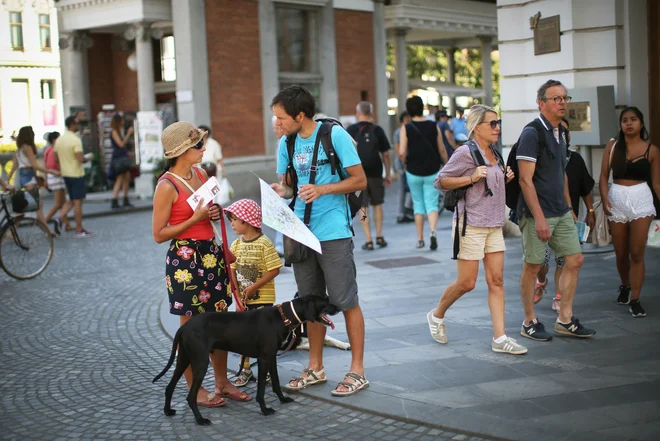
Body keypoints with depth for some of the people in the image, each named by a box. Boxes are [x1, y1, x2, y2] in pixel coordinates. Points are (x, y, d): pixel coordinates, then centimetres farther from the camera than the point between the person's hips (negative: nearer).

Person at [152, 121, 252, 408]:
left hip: (211, 253, 7)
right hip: (185, 258, -7)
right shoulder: (167, 186, -14)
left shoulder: (201, 175, 8)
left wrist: (216, 213, 2)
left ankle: (222, 383, 23)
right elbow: (159, 234, -14)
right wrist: (196, 218, -19)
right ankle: (195, 389, 15)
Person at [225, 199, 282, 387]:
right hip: (244, 300, 6)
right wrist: (237, 292, -6)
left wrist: (253, 287, -18)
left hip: (263, 299, -6)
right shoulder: (237, 244, 4)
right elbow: (232, 270, 7)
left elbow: (274, 270, -16)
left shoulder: (264, 243, -14)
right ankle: (245, 369, 23)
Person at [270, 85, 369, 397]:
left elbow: (360, 180, -9)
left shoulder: (335, 135, -9)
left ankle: (357, 370, 7)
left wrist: (323, 189, -21)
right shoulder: (286, 143, 8)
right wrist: (282, 190, -8)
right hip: (301, 232, 6)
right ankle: (315, 368, 24)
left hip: (333, 232, -6)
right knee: (310, 302, 13)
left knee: (345, 301, -2)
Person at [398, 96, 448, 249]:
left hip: (413, 172, 0)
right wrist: (448, 165, 19)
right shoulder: (434, 126, -2)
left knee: (418, 204, 12)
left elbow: (401, 153, -13)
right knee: (432, 204, 5)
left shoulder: (406, 128, -7)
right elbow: (442, 150, 5)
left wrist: (405, 163, 7)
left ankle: (420, 239, 14)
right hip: (432, 171, 0)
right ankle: (433, 232, -19)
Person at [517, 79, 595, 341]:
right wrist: (539, 218, -22)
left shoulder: (560, 133, 13)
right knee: (532, 267, 1)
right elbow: (525, 179, -18)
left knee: (575, 260, 7)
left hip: (561, 212, 9)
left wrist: (569, 207, 19)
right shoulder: (532, 133, -13)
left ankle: (565, 319, 16)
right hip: (536, 214, -8)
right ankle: (529, 323, 14)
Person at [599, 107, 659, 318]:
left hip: (640, 199, -2)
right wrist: (604, 199, -12)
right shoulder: (612, 146, 4)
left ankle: (635, 300, -1)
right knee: (621, 253, 12)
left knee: (637, 253, -6)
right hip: (616, 199, 2)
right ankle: (625, 286, 38)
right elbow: (603, 176, 2)